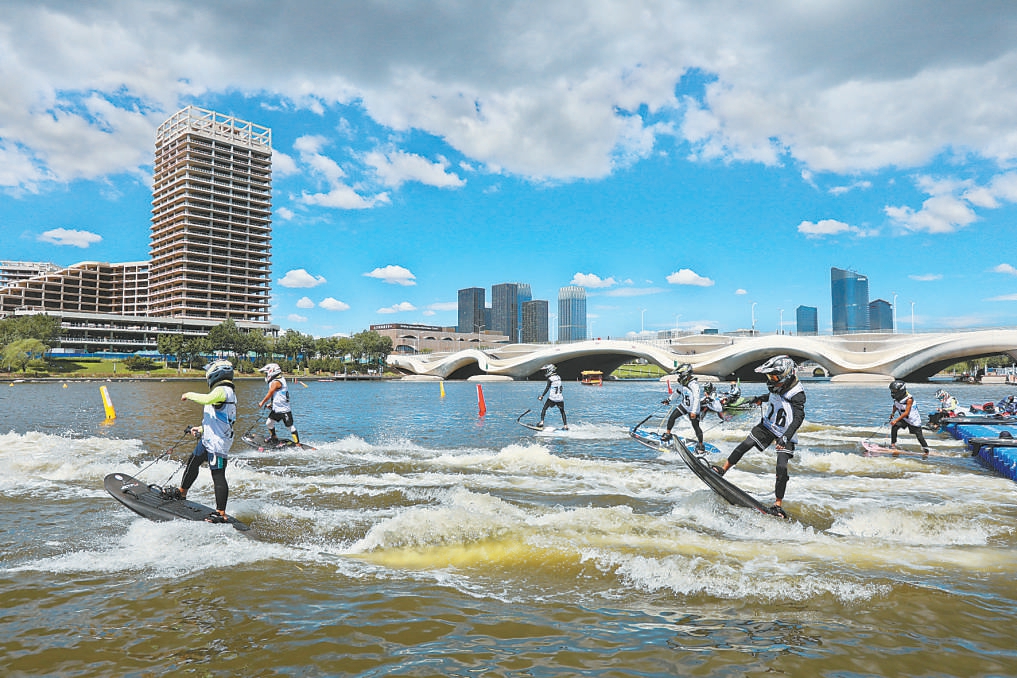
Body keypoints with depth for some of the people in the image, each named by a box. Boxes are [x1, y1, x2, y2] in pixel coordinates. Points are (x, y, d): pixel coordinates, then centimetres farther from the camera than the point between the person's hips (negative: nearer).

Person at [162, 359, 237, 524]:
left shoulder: (222, 390, -13)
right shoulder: (225, 392, 20)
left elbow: (207, 399, -35)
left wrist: (189, 395, -18)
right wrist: (202, 429, 28)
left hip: (217, 443, -11)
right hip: (208, 439, 11)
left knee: (218, 476, -10)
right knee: (193, 463, 26)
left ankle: (221, 514, -9)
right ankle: (181, 492, 47)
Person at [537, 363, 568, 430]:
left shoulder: (550, 379, -10)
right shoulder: (559, 377, 9)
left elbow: (547, 388, -13)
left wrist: (542, 396, -9)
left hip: (552, 398, -5)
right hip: (560, 398, 5)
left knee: (544, 408, 10)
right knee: (562, 412, 13)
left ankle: (541, 422, 3)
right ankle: (565, 425, 10)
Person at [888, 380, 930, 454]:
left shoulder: (909, 399, -30)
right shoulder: (897, 398, -10)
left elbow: (906, 412, -32)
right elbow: (896, 406, 14)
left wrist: (896, 420, -36)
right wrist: (892, 413, 2)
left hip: (914, 419, -5)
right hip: (904, 418, 5)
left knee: (919, 435, 4)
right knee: (894, 427, -17)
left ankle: (925, 448, 27)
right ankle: (893, 444, -9)